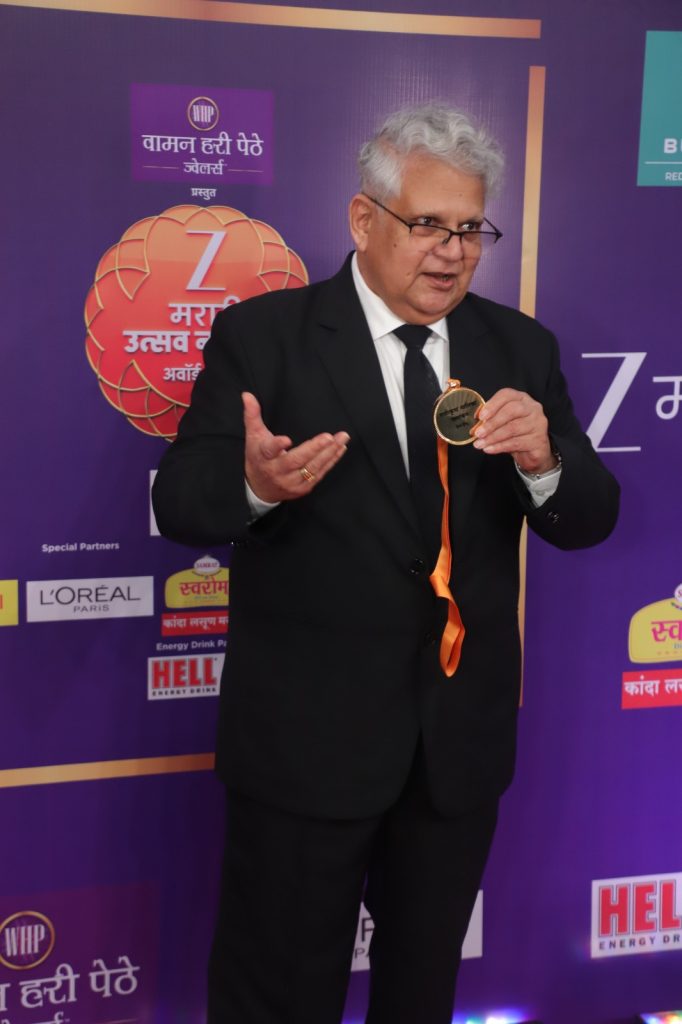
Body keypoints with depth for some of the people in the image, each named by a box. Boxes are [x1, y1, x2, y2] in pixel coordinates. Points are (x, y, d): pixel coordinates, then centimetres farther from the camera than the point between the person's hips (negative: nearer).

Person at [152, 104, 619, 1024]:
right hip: (306, 736, -3)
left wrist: (543, 460, -22)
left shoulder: (520, 349, 3)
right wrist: (255, 483, -33)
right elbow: (180, 503, -10)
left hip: (463, 738, 4)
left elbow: (589, 520, 0)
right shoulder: (261, 336, -8)